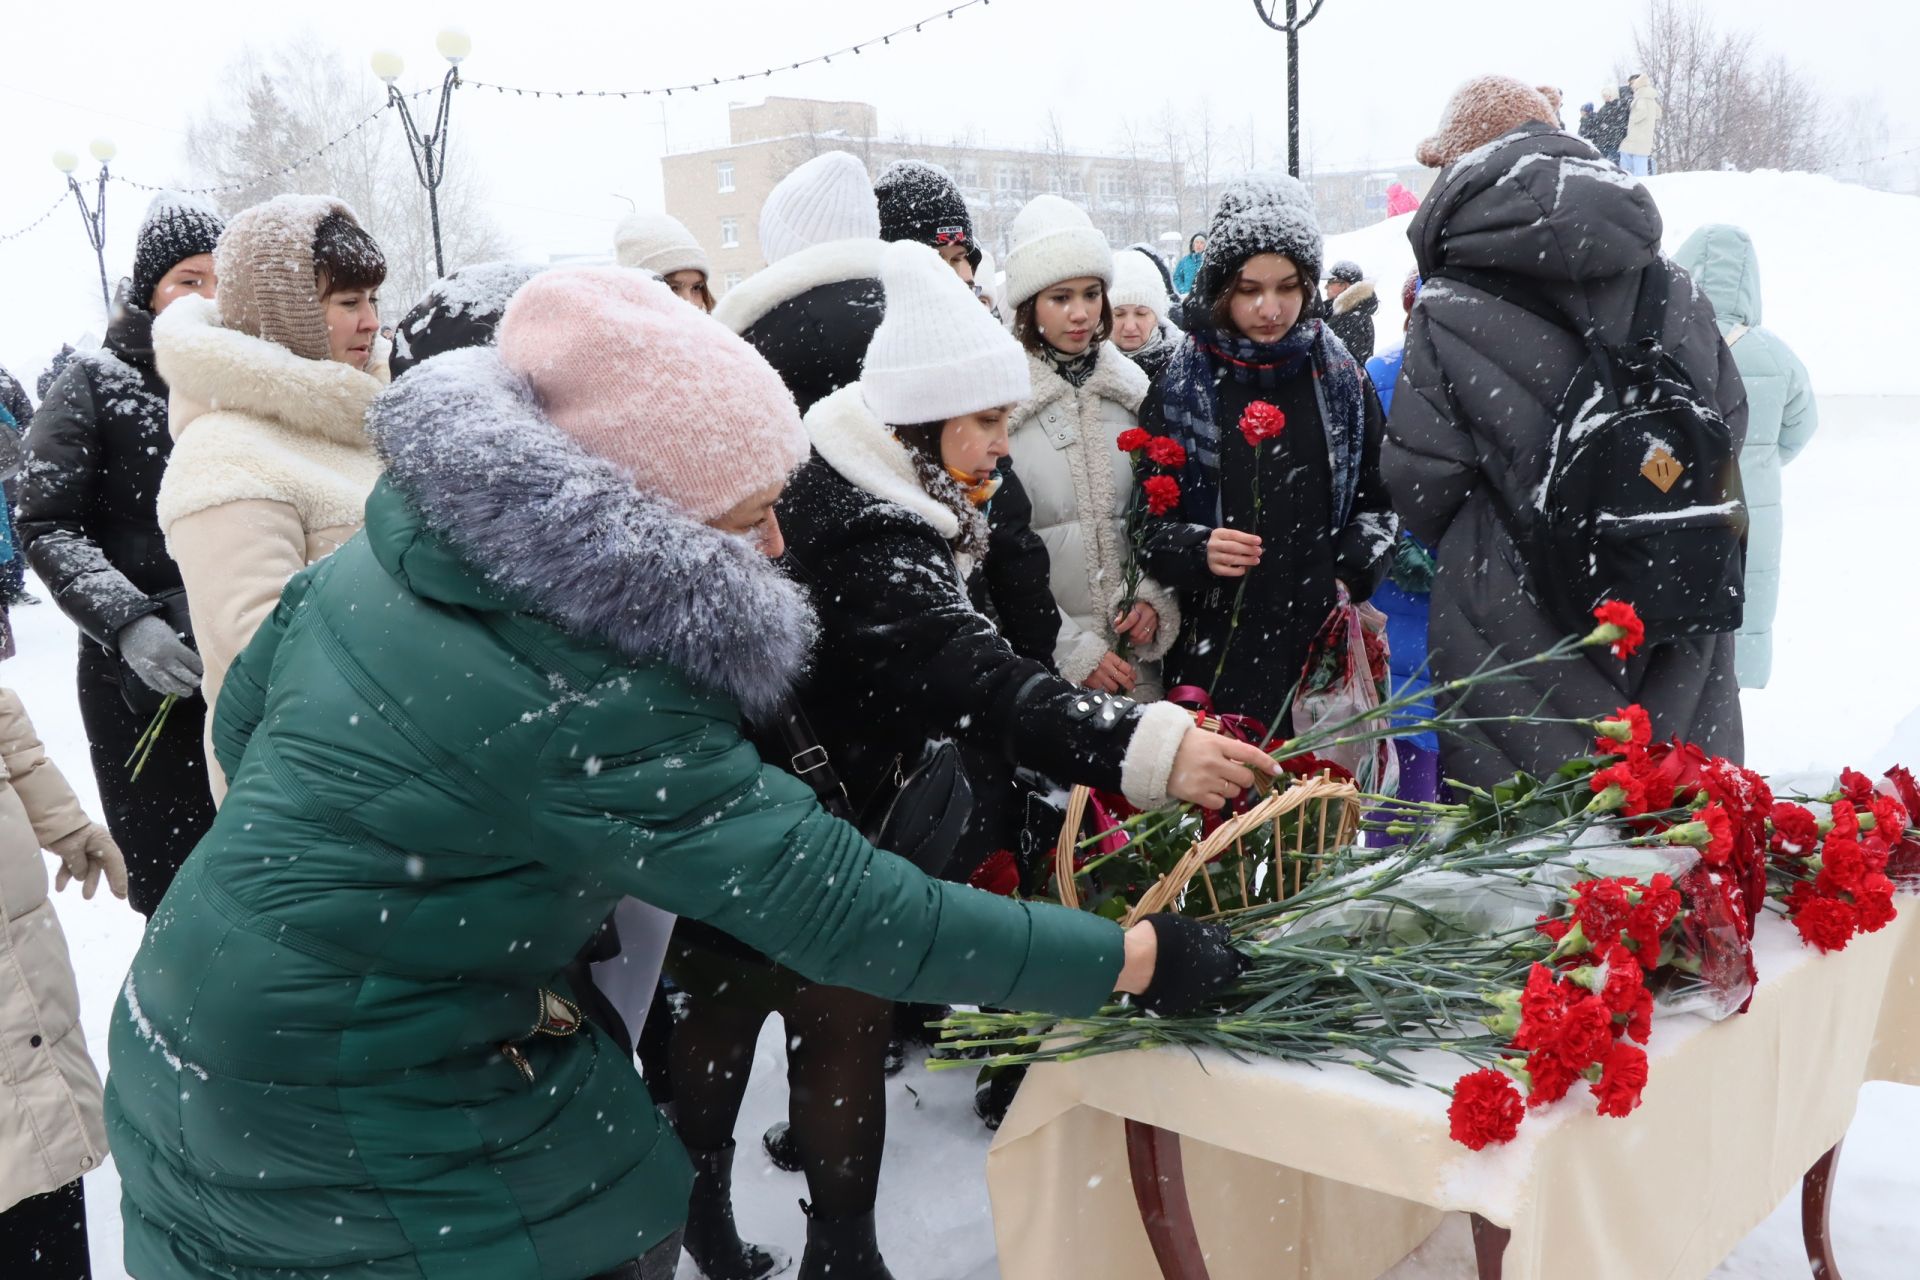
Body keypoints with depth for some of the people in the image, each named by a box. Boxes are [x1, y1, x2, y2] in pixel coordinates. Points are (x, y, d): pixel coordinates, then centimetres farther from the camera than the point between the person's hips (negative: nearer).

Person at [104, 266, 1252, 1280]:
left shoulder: (403, 540, -5)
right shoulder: (587, 710, -30)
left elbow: (245, 713, 9)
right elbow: (845, 910, -28)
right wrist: (1137, 958, -22)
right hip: (338, 1112, -8)